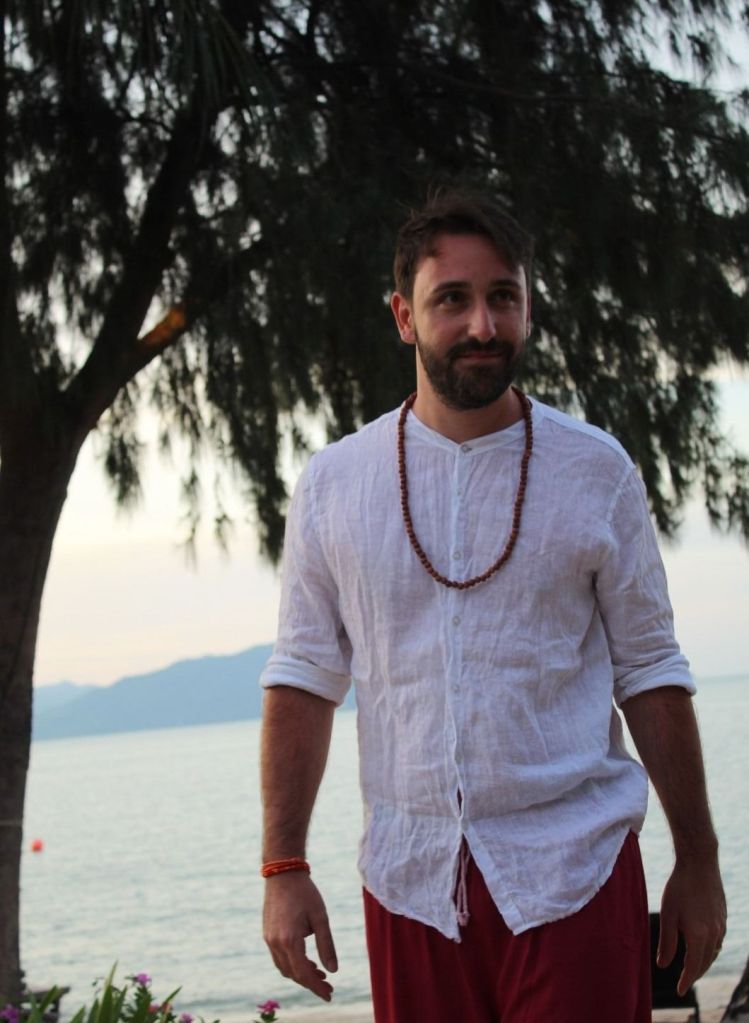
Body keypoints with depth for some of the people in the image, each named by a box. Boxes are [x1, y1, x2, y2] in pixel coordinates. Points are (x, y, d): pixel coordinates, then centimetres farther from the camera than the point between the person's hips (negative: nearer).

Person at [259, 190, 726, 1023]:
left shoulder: (596, 471, 2)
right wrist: (283, 869, -1)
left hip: (573, 869, -1)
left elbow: (650, 673, 4)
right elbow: (304, 680, 5)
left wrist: (697, 861, 3)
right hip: (411, 880, 1)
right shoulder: (333, 484, 4)